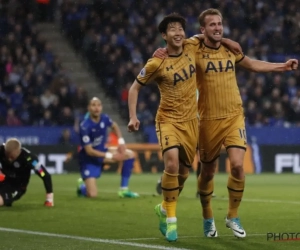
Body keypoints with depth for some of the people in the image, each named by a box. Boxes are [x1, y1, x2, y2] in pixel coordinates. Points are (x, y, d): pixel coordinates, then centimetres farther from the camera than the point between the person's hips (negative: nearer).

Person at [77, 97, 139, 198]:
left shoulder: (104, 118, -11)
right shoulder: (85, 126, -29)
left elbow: (114, 126, 15)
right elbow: (89, 151, -26)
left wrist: (121, 142, 0)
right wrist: (110, 156, -27)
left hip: (101, 151, 7)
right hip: (89, 159, -7)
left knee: (130, 155, -4)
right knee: (92, 194, -18)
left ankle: (124, 190, 3)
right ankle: (82, 186, 21)